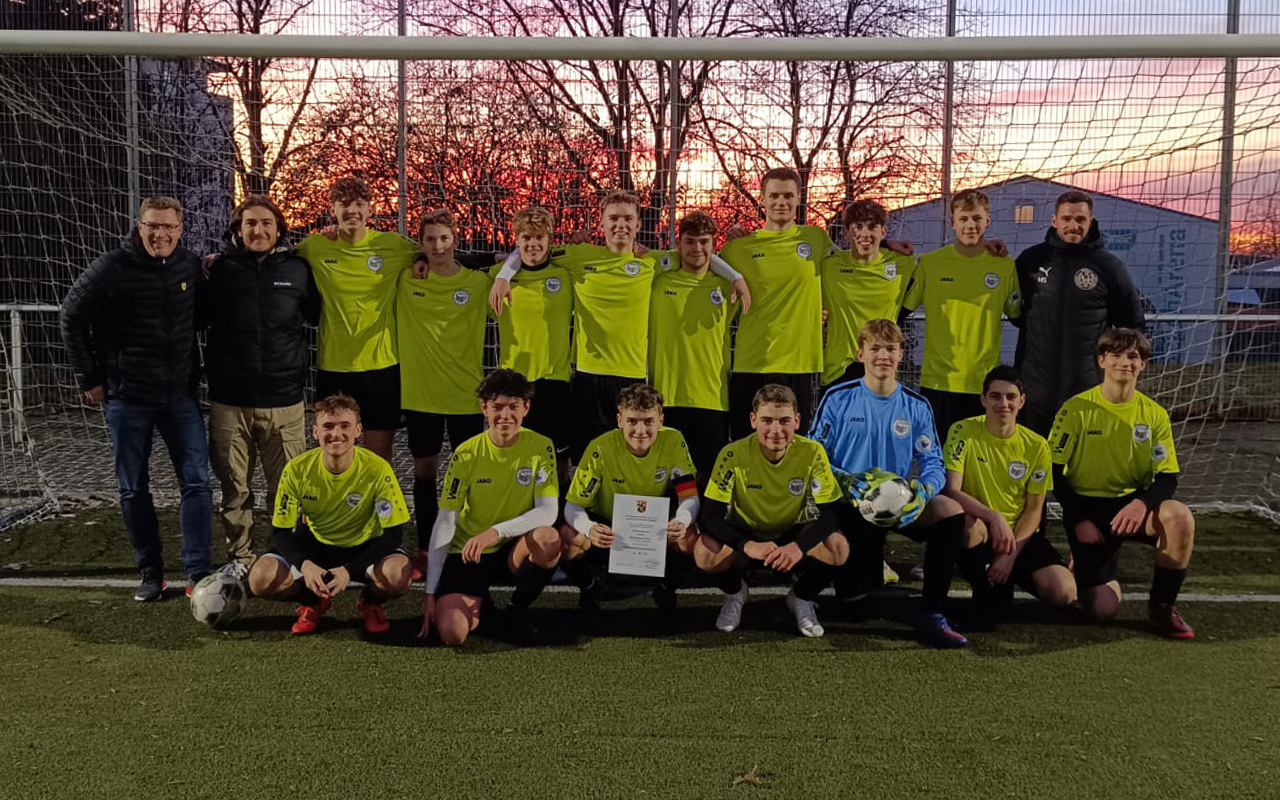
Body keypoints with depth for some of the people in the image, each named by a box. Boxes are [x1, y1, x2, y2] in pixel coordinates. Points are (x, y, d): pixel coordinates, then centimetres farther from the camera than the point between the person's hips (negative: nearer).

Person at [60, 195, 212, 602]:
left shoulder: (191, 266, 0)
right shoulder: (112, 267, -8)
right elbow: (72, 318, 0)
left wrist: (195, 373, 9)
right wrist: (90, 379, 0)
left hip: (180, 396, 2)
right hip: (127, 398, -2)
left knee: (197, 482, -3)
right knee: (134, 490, 7)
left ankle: (198, 574, 4)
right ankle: (151, 574, 20)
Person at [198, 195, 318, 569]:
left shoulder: (297, 268, 4)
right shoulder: (220, 268, 3)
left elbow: (320, 315, 17)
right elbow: (196, 319, 9)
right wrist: (201, 279, -3)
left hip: (284, 401, 0)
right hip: (229, 401, 0)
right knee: (234, 488, 9)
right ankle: (239, 559, 23)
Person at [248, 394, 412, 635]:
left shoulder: (377, 469, -23)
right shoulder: (297, 469, -18)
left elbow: (393, 533, -20)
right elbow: (280, 532, -11)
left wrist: (349, 570, -31)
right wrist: (305, 565, -32)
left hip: (364, 548, -2)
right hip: (313, 546, 2)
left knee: (399, 574, -34)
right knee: (261, 578, -24)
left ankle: (370, 602, 4)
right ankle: (313, 602, 9)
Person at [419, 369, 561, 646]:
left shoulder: (541, 447, -8)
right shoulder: (466, 454, -8)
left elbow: (548, 511, -15)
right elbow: (445, 523, -6)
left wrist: (496, 532, -30)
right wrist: (430, 591, -10)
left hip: (513, 551, 1)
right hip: (468, 554, 0)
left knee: (549, 539, -35)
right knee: (451, 633, -24)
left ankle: (518, 611, -5)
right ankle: (479, 606, 14)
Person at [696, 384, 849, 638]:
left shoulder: (812, 453, -18)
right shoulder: (733, 455, -21)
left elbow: (826, 514, -18)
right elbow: (711, 515, -23)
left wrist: (799, 547, -40)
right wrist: (748, 546, -41)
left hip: (793, 538, 1)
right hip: (746, 535, -1)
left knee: (838, 548, -29)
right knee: (705, 552, -32)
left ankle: (802, 598, 3)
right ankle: (735, 593, 5)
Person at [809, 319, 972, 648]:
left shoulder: (916, 406, 4)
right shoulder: (838, 398, -3)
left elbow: (932, 463, 2)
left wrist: (923, 491, -22)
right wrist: (846, 481, -22)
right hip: (850, 506, -2)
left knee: (951, 511, -28)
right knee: (855, 596, -8)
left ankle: (931, 614, -20)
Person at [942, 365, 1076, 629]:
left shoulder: (1036, 446, -2)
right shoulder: (963, 432, -10)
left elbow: (1034, 510, 0)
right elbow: (951, 490, -18)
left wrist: (1011, 553, -13)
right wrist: (994, 516, -34)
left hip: (1020, 534, 2)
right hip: (980, 531, -2)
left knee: (1064, 591, -22)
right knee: (967, 523, -39)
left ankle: (1003, 584, 12)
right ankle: (984, 590, -9)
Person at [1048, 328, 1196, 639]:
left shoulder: (1155, 414, 0)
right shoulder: (1077, 409, -7)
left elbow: (1167, 479, -2)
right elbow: (1053, 473, -4)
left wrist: (1142, 502, -23)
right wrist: (1078, 520, -11)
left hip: (1133, 503, 3)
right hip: (1086, 506, -3)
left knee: (1180, 516, -33)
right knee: (1103, 609, -16)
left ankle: (1162, 606, -10)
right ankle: (1083, 566, 23)